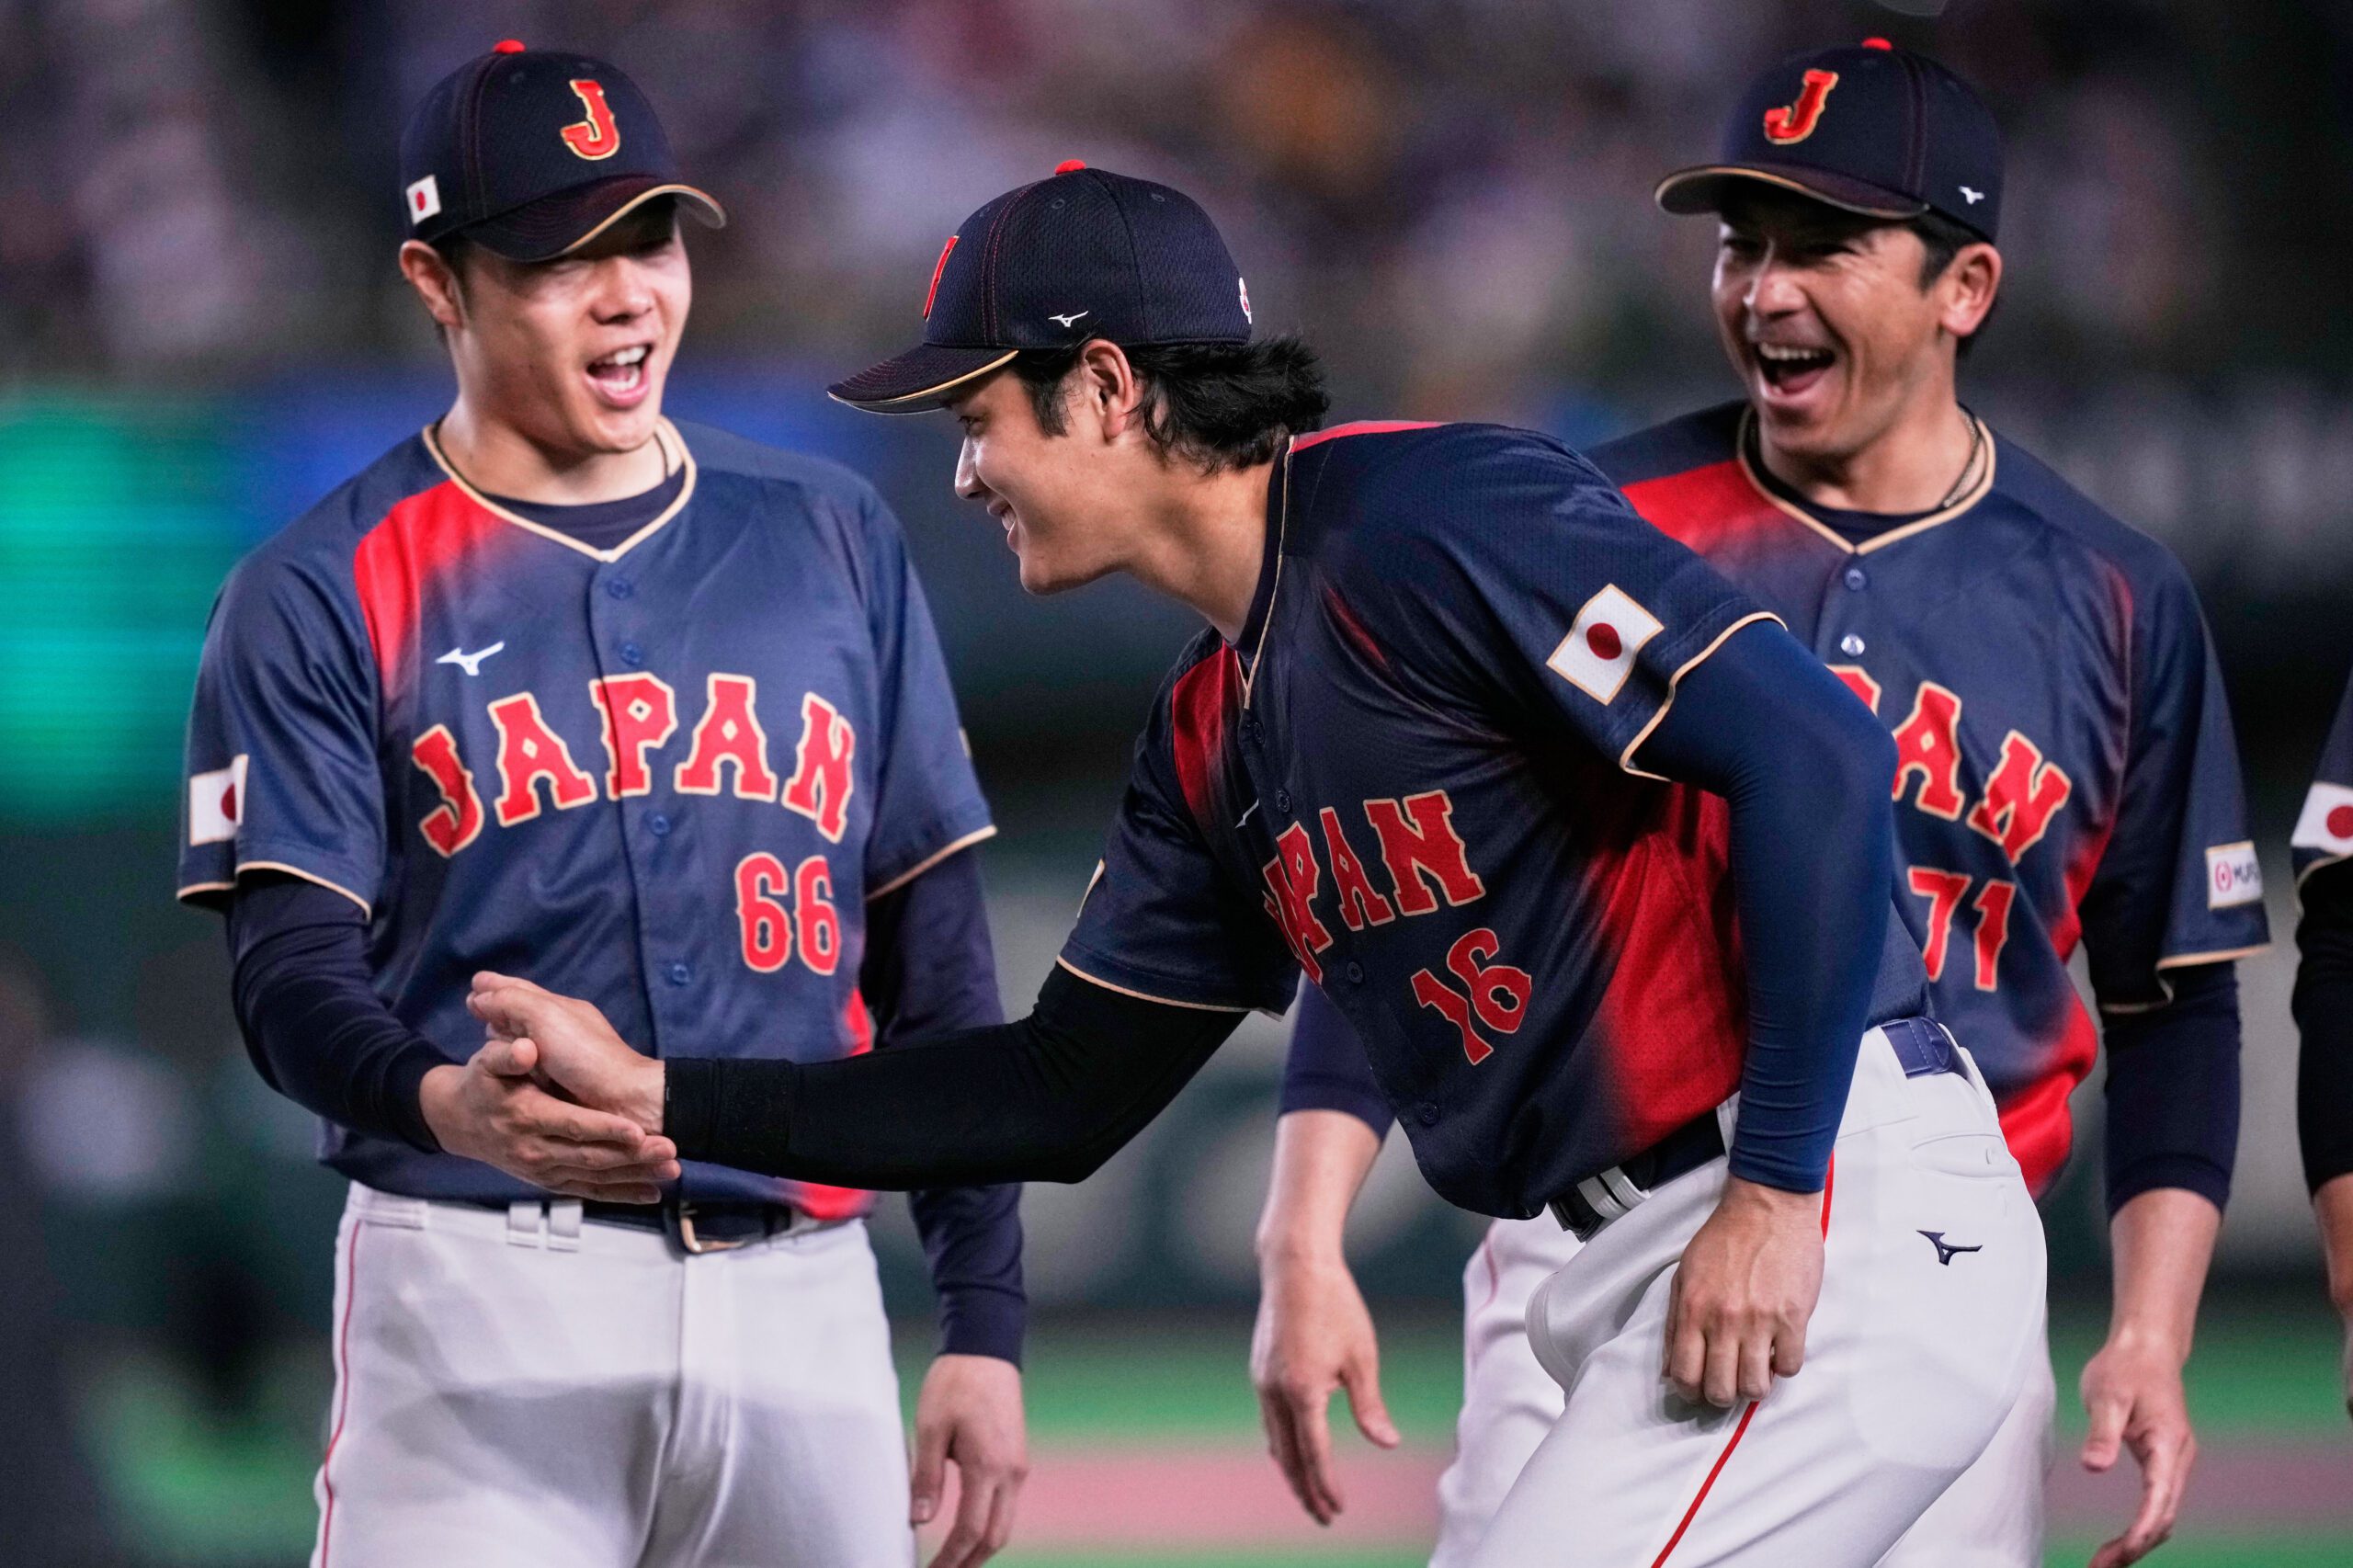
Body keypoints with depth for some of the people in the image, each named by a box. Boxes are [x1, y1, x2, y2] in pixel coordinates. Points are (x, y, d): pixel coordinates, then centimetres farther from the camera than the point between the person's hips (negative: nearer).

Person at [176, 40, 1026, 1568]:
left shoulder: (829, 539, 13)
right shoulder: (322, 595, 2)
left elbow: (936, 953, 13)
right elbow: (293, 973, -6)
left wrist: (983, 1321, 7)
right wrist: (445, 1099, -29)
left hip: (805, 1293, 4)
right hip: (484, 1303, -3)